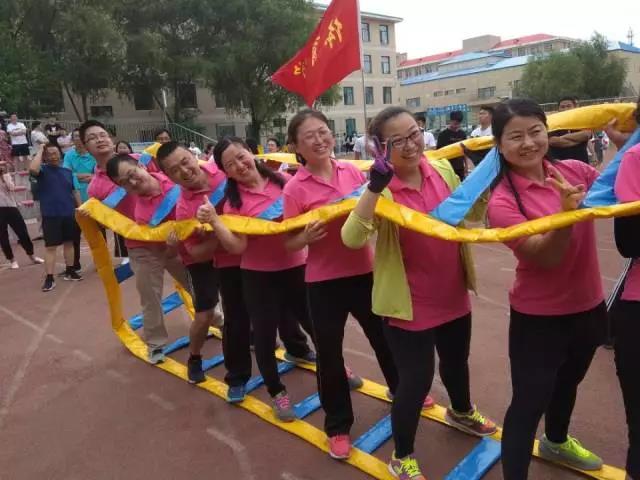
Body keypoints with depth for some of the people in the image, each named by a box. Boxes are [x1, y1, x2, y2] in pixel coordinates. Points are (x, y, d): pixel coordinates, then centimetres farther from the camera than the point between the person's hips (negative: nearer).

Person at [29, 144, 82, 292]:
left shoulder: (67, 171, 9)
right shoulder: (43, 170, -3)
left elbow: (74, 191, 13)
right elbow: (32, 169, -27)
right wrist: (40, 151, -16)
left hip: (69, 214, 4)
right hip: (50, 215, -4)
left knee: (69, 243, 13)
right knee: (51, 247, -3)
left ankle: (69, 271, 25)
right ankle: (49, 278, 1)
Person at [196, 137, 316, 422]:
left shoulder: (283, 180, -4)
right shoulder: (233, 200, -9)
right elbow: (237, 247, -17)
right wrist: (213, 220, -29)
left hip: (296, 266, 2)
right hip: (258, 274, -1)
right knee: (264, 334, 3)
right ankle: (277, 392, 27)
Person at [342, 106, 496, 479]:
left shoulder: (443, 170, -3)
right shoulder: (382, 189, -19)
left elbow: (473, 215, 10)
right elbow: (352, 239, -34)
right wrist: (374, 187, -43)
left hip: (453, 296, 6)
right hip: (409, 304, -6)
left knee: (457, 361, 27)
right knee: (416, 379, 4)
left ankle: (462, 412, 59)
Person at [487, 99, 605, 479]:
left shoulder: (576, 171, -6)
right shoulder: (503, 201, -20)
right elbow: (545, 257, -25)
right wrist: (566, 211, -39)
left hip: (588, 306, 7)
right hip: (539, 317, -6)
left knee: (568, 380, 28)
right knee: (529, 402, -1)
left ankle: (556, 441, 57)